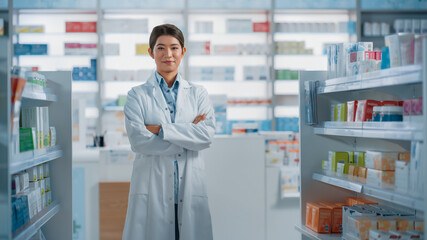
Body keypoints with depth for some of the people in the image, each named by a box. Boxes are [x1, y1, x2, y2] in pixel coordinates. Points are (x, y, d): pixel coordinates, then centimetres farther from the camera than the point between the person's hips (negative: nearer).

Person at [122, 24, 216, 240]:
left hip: (190, 185, 2)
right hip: (152, 187, -1)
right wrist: (188, 134, -8)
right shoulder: (137, 95, 5)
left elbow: (207, 135, -6)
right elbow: (138, 141, -10)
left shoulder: (198, 94, 10)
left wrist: (160, 129, -11)